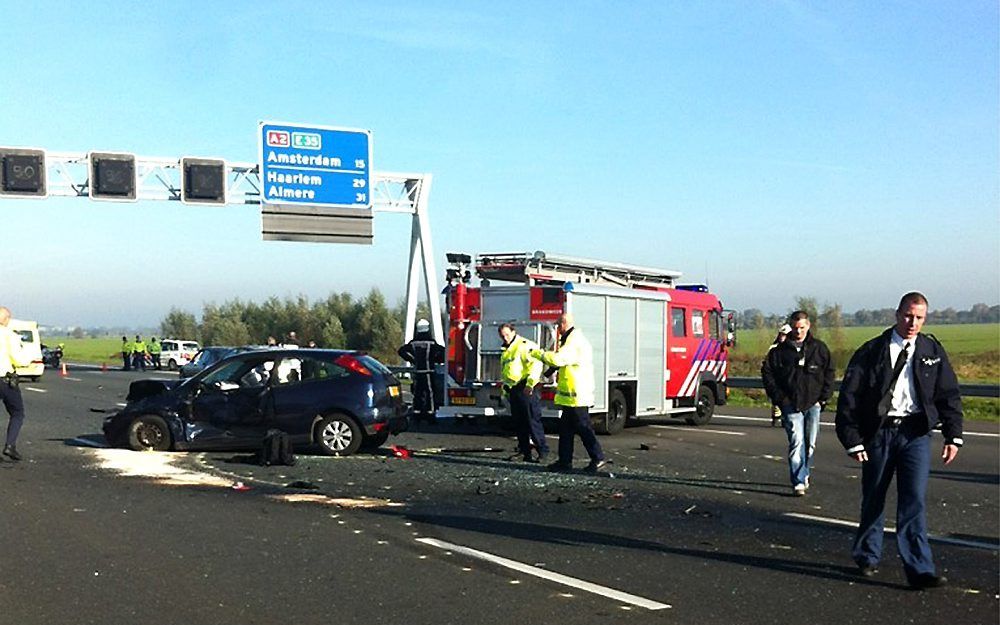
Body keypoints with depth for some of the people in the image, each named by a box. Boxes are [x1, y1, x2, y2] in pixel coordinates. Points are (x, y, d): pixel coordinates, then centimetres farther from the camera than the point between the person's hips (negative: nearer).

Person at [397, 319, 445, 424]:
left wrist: (410, 359, 17)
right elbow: (442, 351, -14)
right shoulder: (431, 342, -8)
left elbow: (401, 350, 9)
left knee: (417, 393, 10)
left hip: (417, 371, 4)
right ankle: (430, 412, -4)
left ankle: (416, 413, 13)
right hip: (428, 371, -4)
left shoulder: (413, 343, 4)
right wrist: (439, 360, 3)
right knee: (430, 392, -1)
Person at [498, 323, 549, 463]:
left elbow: (536, 364, -19)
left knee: (532, 420, -9)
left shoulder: (524, 345, -8)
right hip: (513, 390, 9)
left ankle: (543, 450, -4)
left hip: (524, 389, -9)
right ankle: (525, 451, 14)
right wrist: (505, 390, 27)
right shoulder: (506, 350, 21)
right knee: (519, 422, 9)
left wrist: (530, 383, -23)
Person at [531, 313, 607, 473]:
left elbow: (558, 359, -26)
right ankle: (565, 460, 16)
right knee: (565, 428, 12)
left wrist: (539, 354, -14)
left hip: (577, 396, -10)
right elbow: (562, 360, 24)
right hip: (571, 395, 10)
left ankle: (598, 458, 0)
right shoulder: (573, 339, 18)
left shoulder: (575, 342, -17)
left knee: (583, 427, -5)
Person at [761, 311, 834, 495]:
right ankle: (798, 482, -11)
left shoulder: (819, 348, 6)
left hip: (813, 404, 2)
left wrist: (823, 397, 2)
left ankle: (803, 474, 29)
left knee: (810, 443, 10)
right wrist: (779, 398, -3)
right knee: (796, 442, -12)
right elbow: (767, 372, 5)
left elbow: (829, 373, 11)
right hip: (791, 405, -2)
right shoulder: (780, 350, 1)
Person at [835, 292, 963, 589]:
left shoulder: (932, 351, 7)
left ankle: (919, 570, -7)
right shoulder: (872, 352, 0)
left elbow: (949, 394, 10)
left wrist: (953, 436, 1)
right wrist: (853, 441, -6)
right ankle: (867, 557, 29)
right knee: (873, 499, 10)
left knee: (914, 500, -8)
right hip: (879, 433, -1)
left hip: (916, 433, 1)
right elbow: (849, 398, -1)